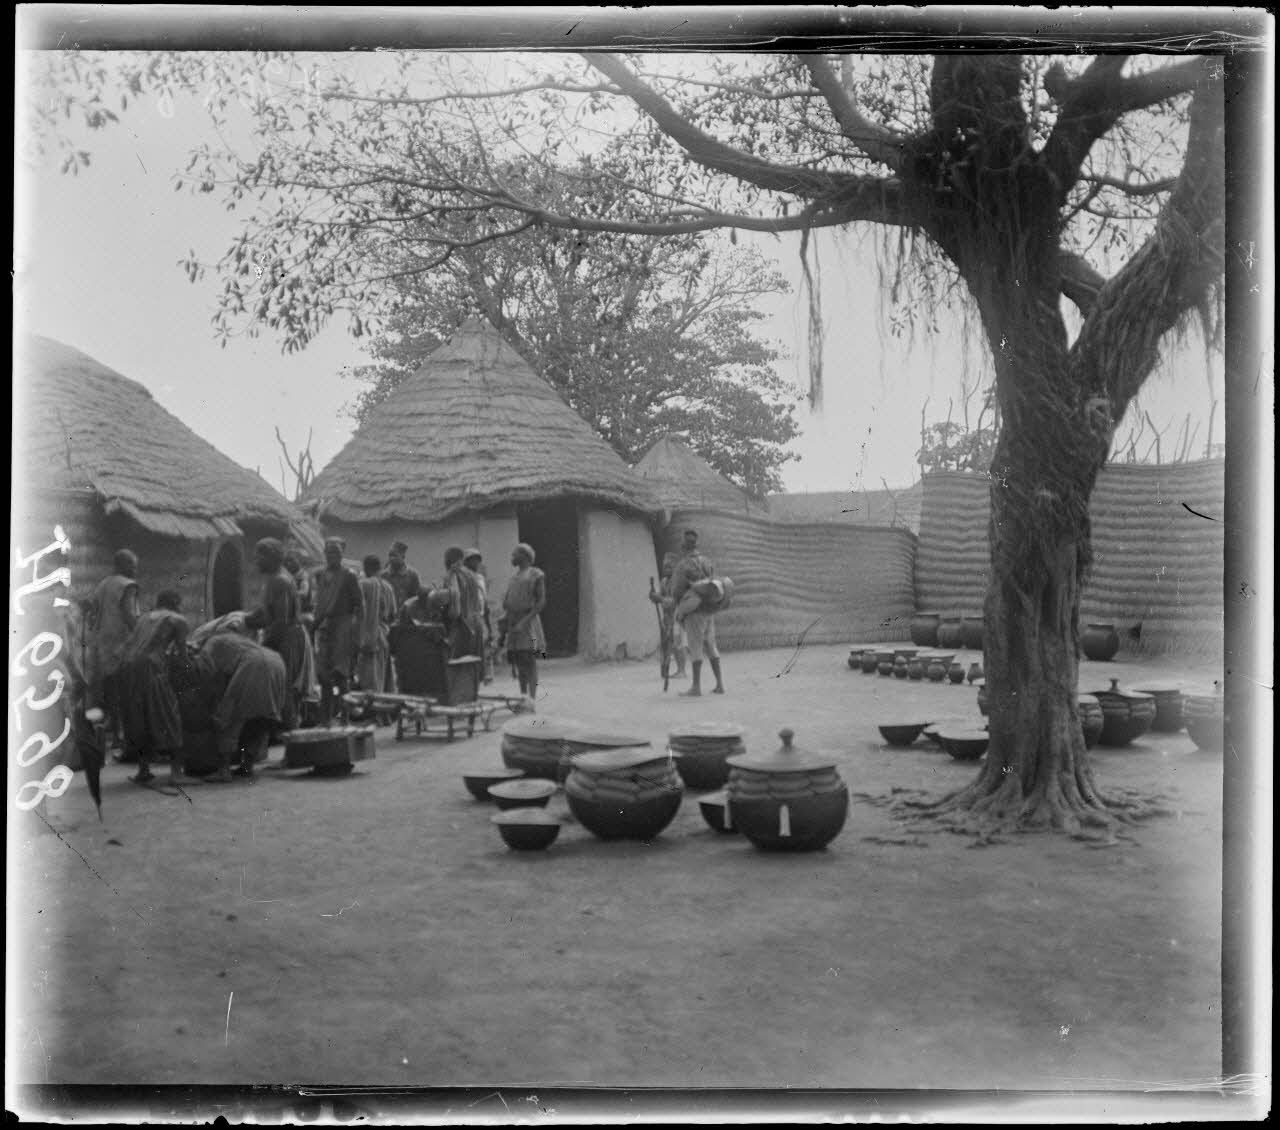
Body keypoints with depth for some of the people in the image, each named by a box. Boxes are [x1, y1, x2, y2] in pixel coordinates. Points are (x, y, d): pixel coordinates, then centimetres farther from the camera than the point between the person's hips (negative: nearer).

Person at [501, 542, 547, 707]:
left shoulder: (536, 575, -1)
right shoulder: (513, 579, 20)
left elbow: (542, 601, -9)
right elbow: (506, 602, 22)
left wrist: (524, 621, -17)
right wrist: (504, 617, 1)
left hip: (528, 621, -7)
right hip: (513, 623, 7)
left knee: (529, 661, -10)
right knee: (518, 663, 6)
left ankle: (531, 700, -12)